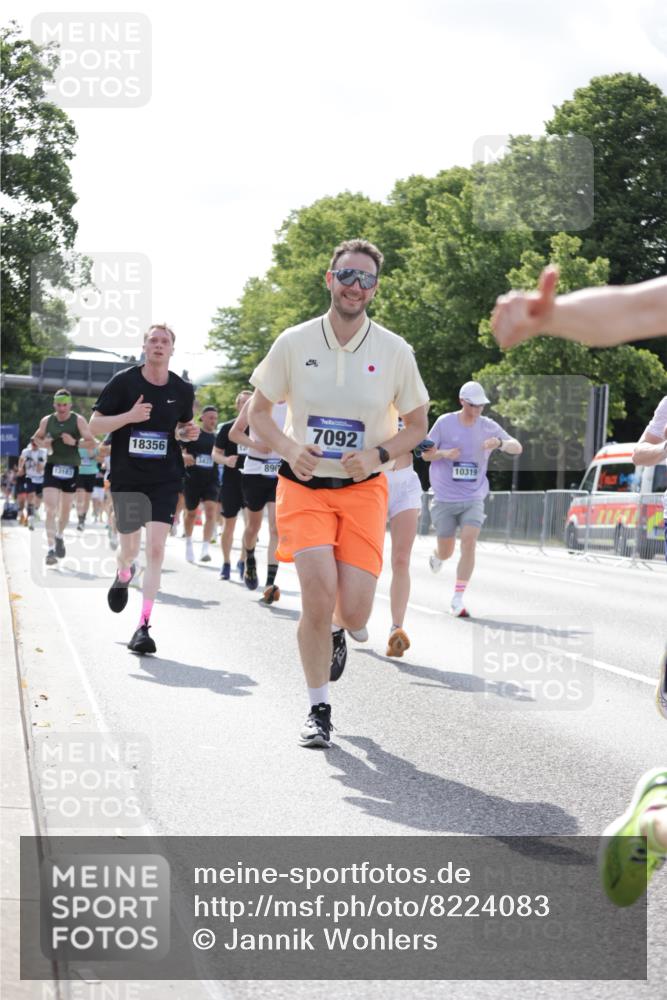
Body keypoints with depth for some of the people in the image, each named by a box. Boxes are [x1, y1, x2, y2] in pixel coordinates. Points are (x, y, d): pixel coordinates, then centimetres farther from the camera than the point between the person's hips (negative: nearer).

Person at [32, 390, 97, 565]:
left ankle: (60, 537, 43)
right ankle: (51, 549, -15)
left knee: (65, 510, 15)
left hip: (71, 469, 0)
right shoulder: (46, 421, 2)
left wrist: (74, 442, -24)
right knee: (50, 509, -13)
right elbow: (36, 438, 18)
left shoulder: (78, 421, -5)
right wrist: (42, 443, -5)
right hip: (52, 467, 0)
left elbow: (92, 443, -8)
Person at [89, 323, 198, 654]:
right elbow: (94, 425, -5)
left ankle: (143, 626, -10)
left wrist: (188, 433, -3)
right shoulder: (123, 382, -5)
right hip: (126, 478, 0)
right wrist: (129, 416, -21)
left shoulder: (183, 390, 3)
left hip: (165, 480, 0)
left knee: (155, 549, -12)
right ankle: (124, 575, 50)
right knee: (129, 549, 11)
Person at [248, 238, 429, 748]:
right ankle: (319, 711, 1)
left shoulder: (394, 351, -2)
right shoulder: (294, 342, -2)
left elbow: (417, 425, 8)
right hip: (304, 485, 0)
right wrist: (289, 448, -12)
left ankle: (335, 631, 33)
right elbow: (259, 411, 8)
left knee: (353, 612, -8)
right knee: (318, 591, -18)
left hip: (364, 490, 1)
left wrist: (377, 454, -11)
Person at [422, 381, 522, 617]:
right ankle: (437, 557, 46)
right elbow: (425, 453, 3)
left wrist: (499, 442, -26)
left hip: (473, 498, 1)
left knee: (469, 543, -18)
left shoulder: (488, 426, 0)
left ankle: (458, 600, -14)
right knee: (446, 551, 6)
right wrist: (444, 453, -19)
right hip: (444, 498, -1)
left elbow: (517, 448, -4)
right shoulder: (445, 422, -4)